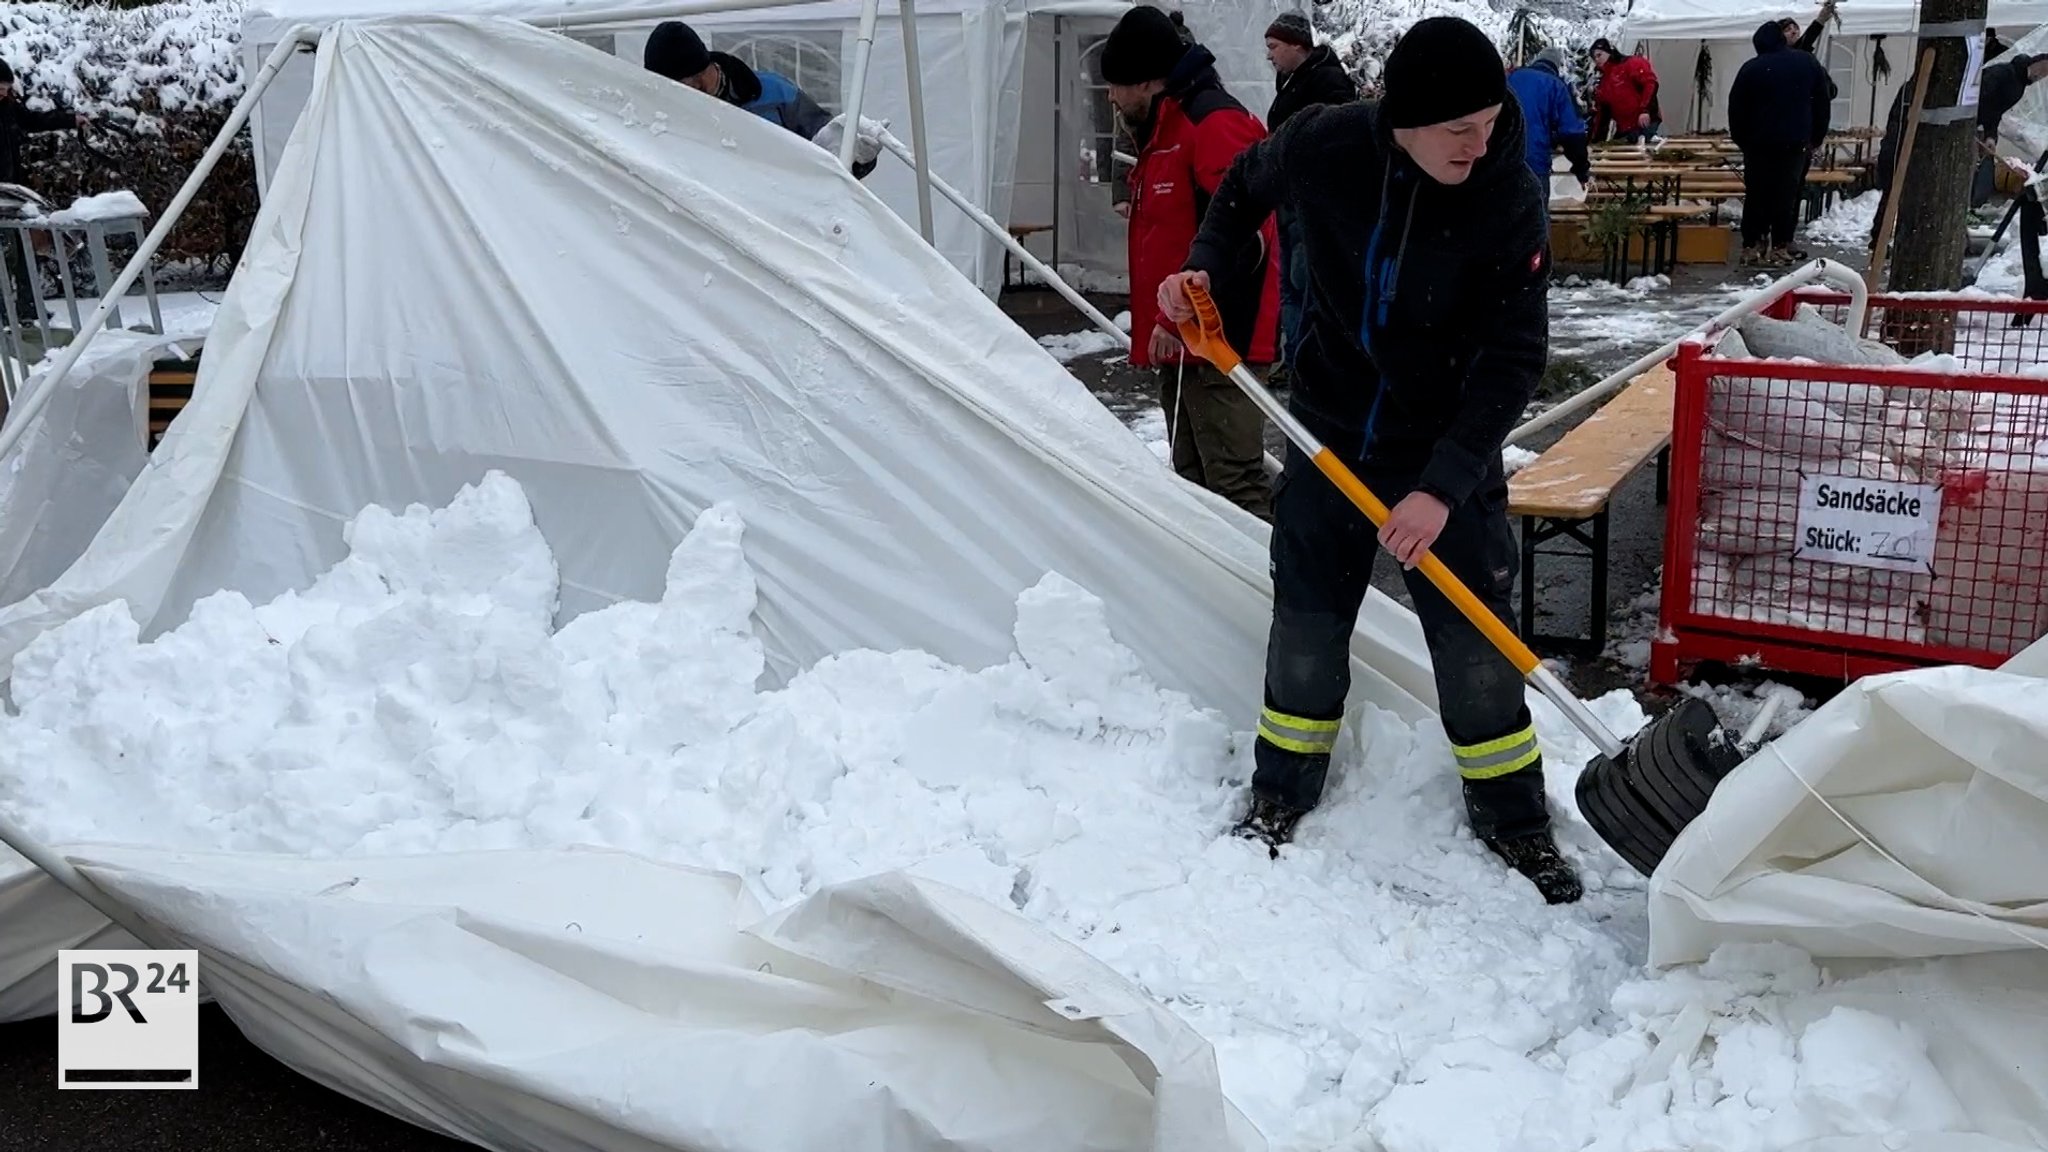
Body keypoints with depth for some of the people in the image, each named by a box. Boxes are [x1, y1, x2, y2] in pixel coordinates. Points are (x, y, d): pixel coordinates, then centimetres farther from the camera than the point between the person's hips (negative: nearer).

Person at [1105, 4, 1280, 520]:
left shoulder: (1216, 124, -14)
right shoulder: (1164, 132, 19)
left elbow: (1238, 239, -24)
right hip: (1182, 341, 11)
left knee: (1233, 484, -13)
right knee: (1193, 481, 16)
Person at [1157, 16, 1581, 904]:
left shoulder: (1509, 196, -21)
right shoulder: (1321, 146, -17)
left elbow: (1514, 356, -19)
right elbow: (1246, 186, 8)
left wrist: (1443, 483, -25)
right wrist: (1207, 267, -7)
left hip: (1450, 449, -2)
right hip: (1330, 432, 2)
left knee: (1474, 642, 4)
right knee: (1305, 626, 12)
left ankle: (1510, 815, 24)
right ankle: (1283, 790, 33)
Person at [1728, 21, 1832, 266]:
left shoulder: (1751, 68, -2)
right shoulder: (1808, 63, 5)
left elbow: (1736, 109, 0)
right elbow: (1822, 103, 10)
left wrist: (1740, 139, 11)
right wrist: (1817, 137, 17)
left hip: (1758, 143, -1)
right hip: (1795, 143, 1)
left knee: (1756, 195, 6)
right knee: (1786, 195, 5)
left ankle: (1752, 246, 4)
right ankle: (1780, 247, 3)